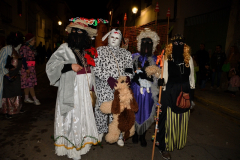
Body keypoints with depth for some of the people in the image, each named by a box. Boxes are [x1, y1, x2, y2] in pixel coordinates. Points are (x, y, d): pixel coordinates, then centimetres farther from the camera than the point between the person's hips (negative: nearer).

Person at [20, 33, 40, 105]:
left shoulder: (31, 47, 16)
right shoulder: (24, 48, -11)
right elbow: (23, 59, -16)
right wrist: (27, 69, -19)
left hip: (32, 68, 9)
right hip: (26, 68, -9)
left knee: (28, 83, 11)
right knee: (30, 83, -7)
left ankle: (26, 98, 19)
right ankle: (35, 99, -6)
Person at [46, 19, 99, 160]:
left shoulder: (86, 50, 11)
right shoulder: (65, 48, -7)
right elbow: (51, 65, -12)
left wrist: (91, 88, 16)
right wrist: (70, 66, -23)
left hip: (84, 90, 6)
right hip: (71, 91, -6)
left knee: (84, 115, 15)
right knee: (72, 117, 2)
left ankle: (81, 143, 34)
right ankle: (71, 148, 20)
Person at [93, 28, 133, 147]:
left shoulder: (126, 53, 12)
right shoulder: (100, 50, 6)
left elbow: (130, 70, 7)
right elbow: (96, 68, -5)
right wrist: (108, 78, -15)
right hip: (103, 87, -1)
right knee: (102, 108, 6)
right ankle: (101, 131, 30)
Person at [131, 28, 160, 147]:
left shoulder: (155, 60, 5)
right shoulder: (134, 57, 4)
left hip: (149, 91, 1)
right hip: (136, 89, 0)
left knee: (146, 113, 7)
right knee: (135, 112, 8)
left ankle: (142, 136, 27)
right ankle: (135, 134, 30)